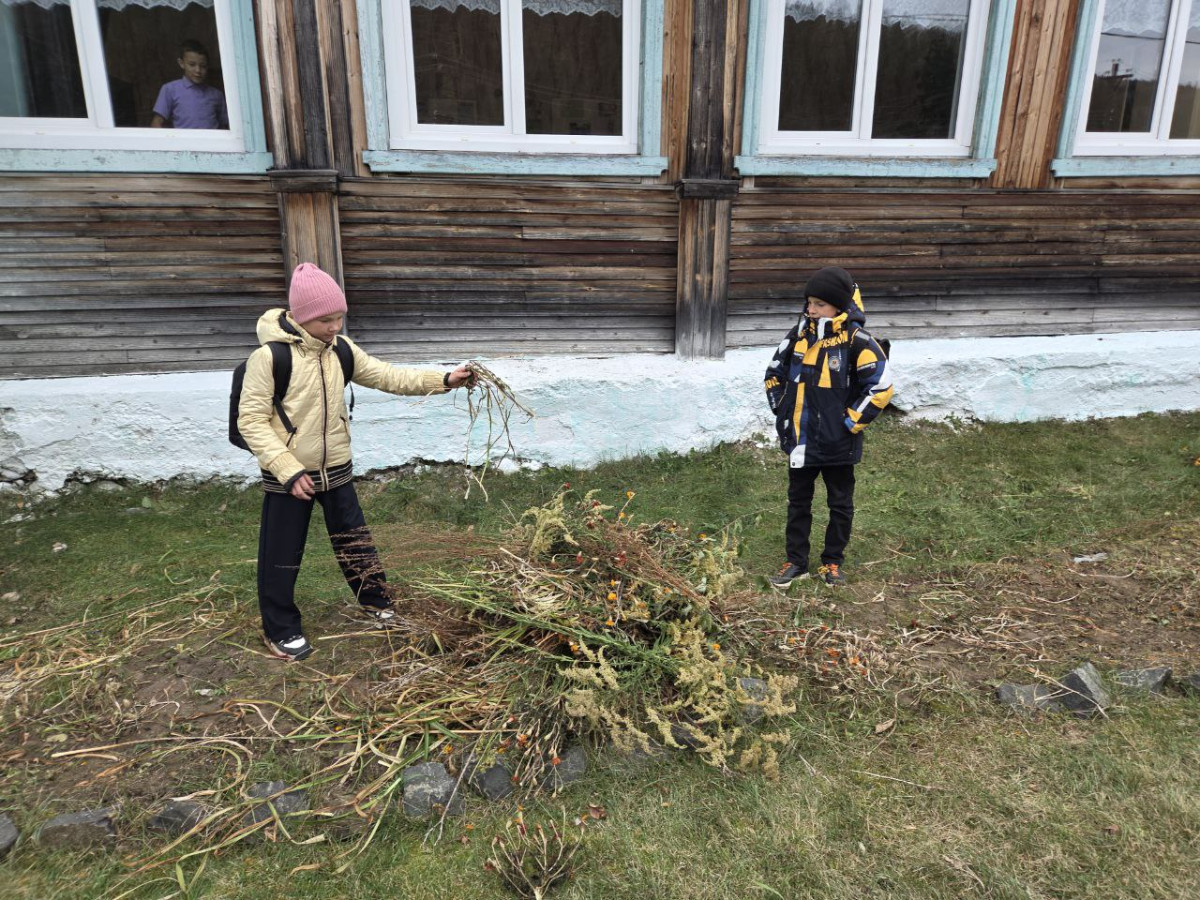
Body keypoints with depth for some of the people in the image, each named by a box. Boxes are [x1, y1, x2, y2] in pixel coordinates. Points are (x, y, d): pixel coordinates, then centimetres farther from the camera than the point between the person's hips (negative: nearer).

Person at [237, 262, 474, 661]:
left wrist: (443, 380, -13)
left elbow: (386, 376, -2)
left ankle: (375, 601, 39)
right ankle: (281, 630, 28)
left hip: (336, 469, 5)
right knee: (282, 555, 9)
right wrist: (289, 471, -22)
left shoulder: (341, 349, -2)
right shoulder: (268, 356, -19)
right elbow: (251, 420, -17)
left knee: (354, 540, 19)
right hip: (288, 476, -5)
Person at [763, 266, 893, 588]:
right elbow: (774, 373, 14)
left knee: (840, 504, 12)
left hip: (837, 443, -4)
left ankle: (833, 562, 28)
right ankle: (796, 561, 26)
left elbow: (881, 387, -14)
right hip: (799, 440, 4)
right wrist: (781, 410, 7)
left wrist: (851, 421, -13)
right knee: (798, 501, 13)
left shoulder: (857, 341, -14)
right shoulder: (799, 334, 1)